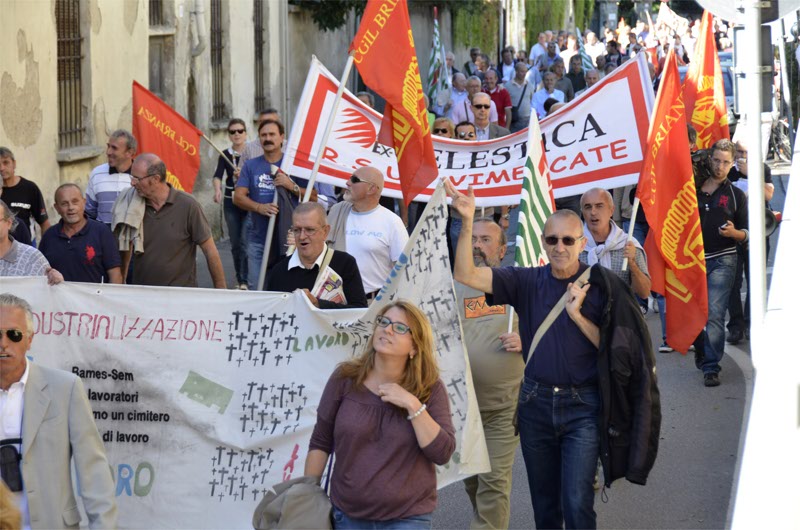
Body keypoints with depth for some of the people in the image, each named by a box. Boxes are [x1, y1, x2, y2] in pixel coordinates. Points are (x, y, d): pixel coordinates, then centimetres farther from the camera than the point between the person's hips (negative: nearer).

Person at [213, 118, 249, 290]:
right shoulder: (225, 155, 6)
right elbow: (218, 175, -7)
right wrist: (217, 190, -27)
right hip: (230, 202, 4)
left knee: (245, 242, -13)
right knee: (235, 244, 8)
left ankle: (245, 281, -11)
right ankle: (240, 279, 18)